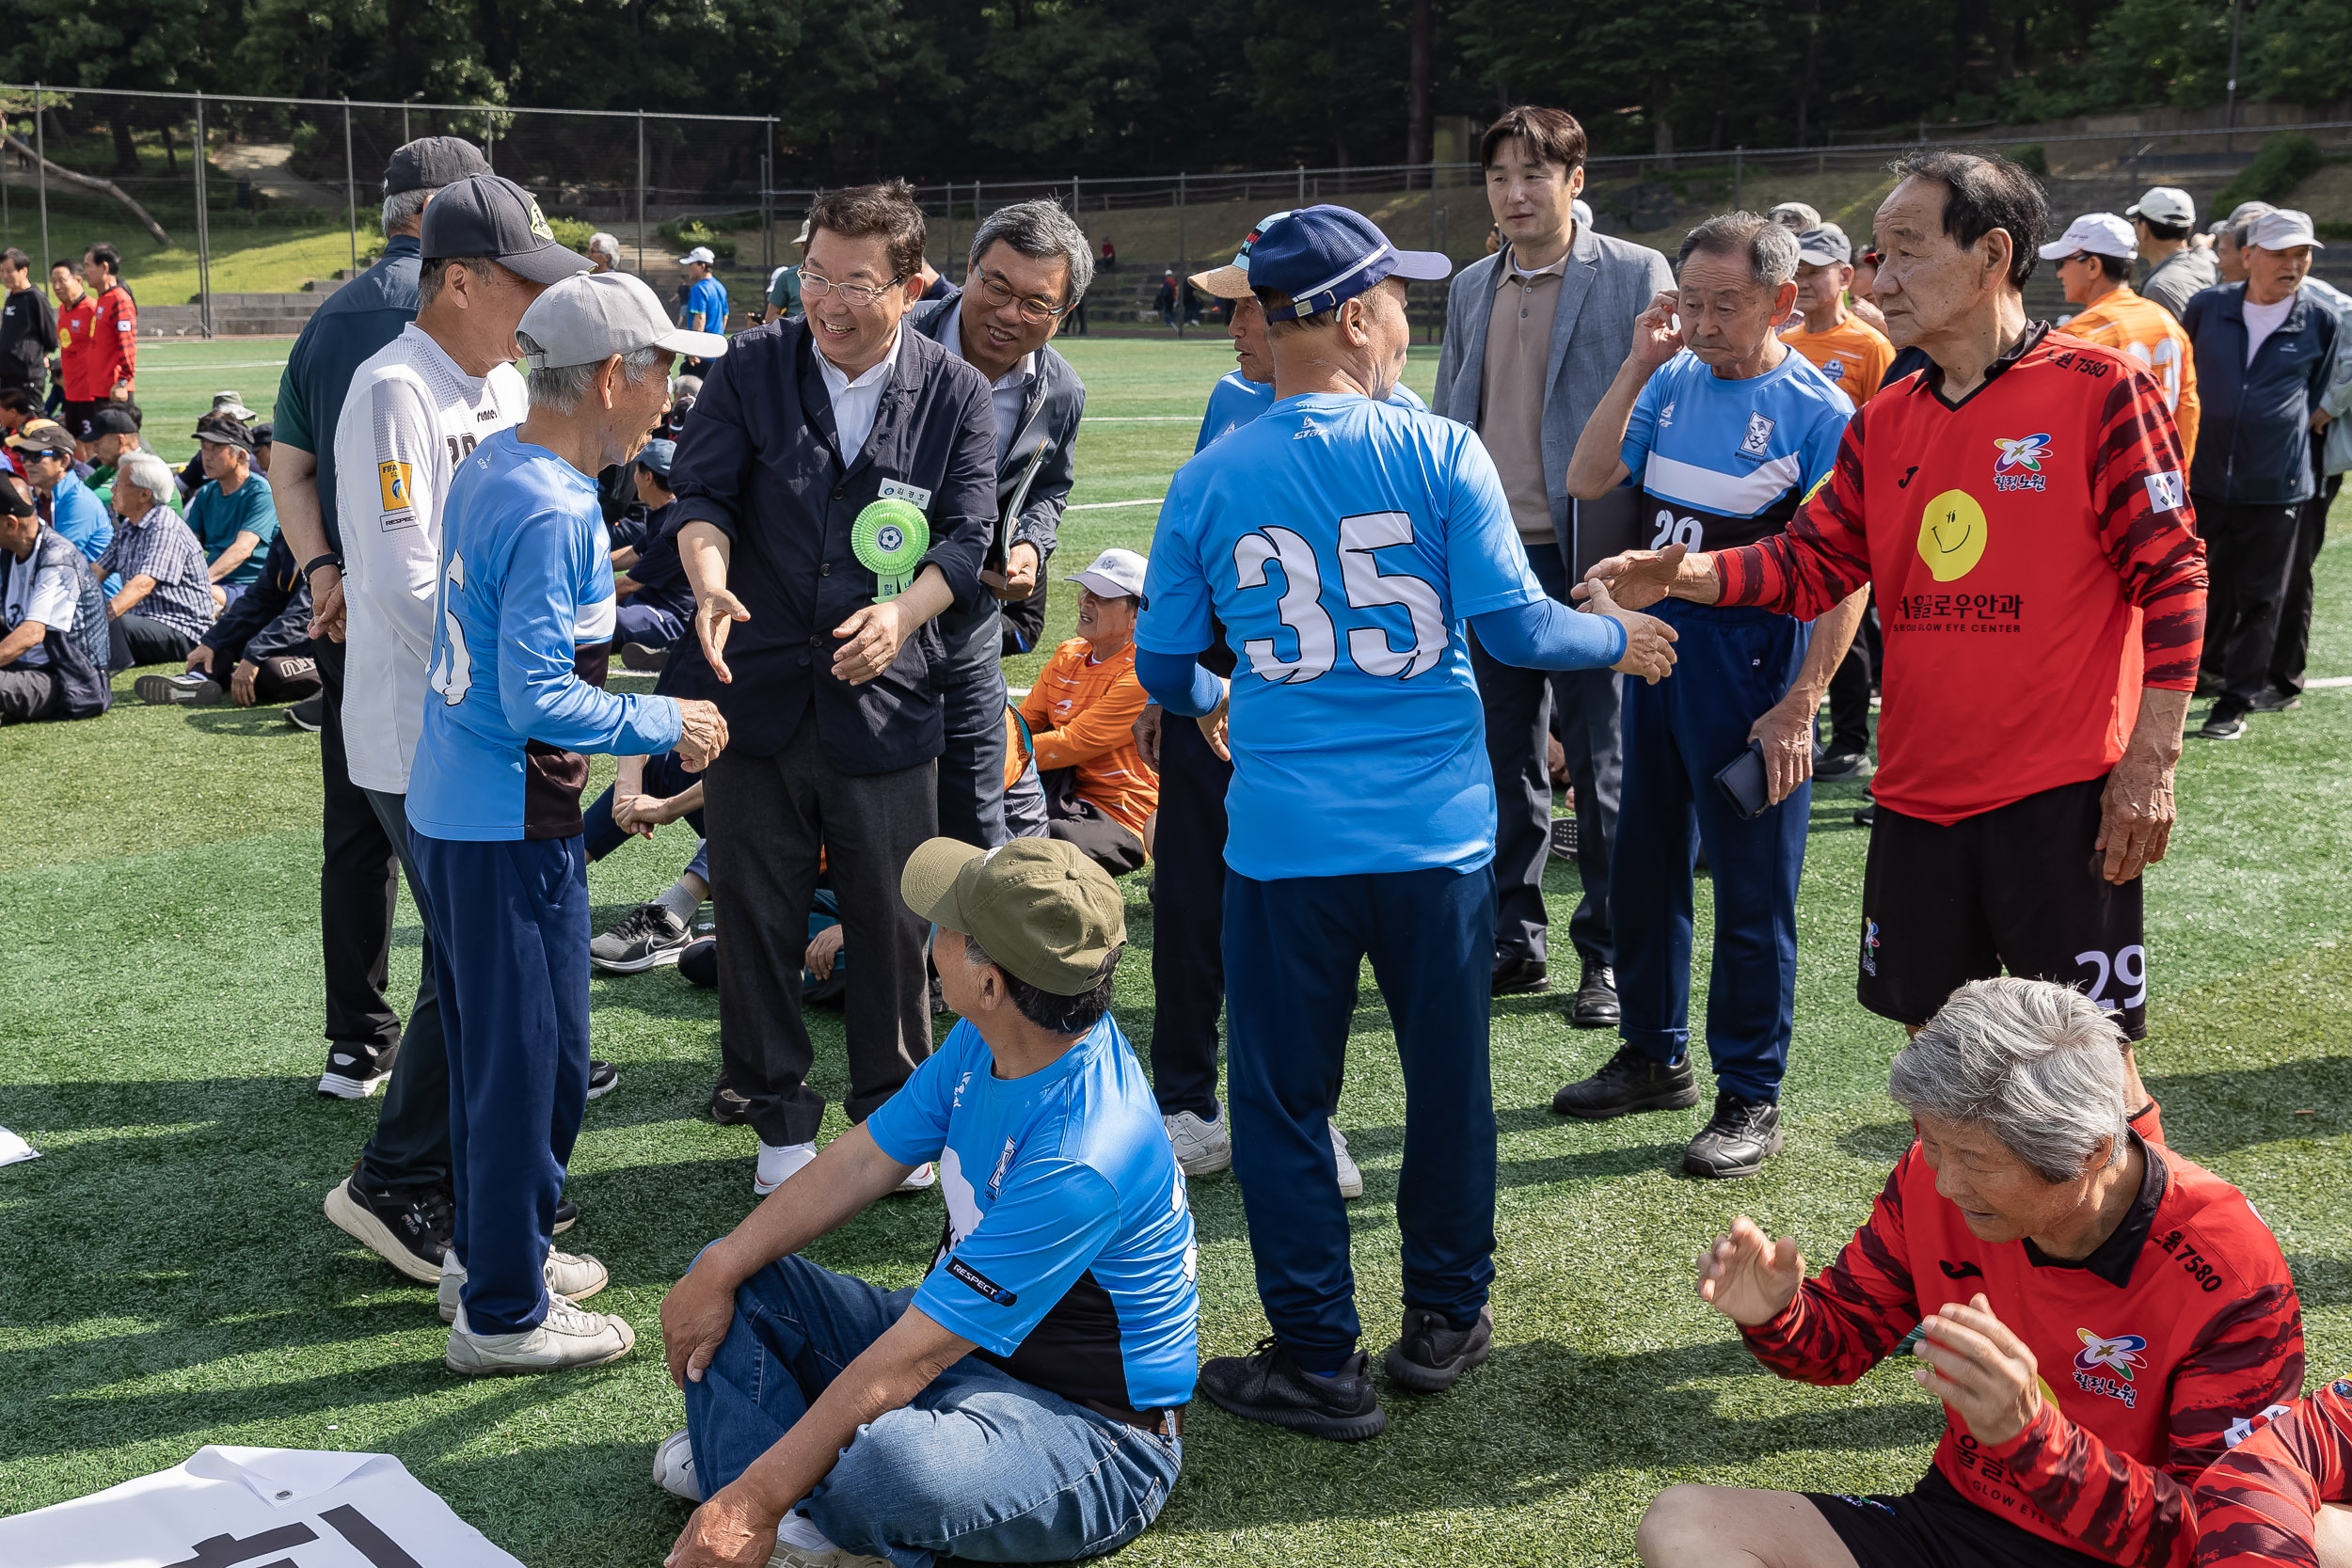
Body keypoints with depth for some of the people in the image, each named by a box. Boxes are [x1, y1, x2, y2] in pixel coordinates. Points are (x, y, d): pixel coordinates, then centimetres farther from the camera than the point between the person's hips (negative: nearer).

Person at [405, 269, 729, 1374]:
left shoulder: (488, 466, 7)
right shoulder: (554, 511, -22)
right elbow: (541, 701, -25)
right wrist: (666, 724, -14)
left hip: (446, 806, 10)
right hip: (511, 827, -10)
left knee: (488, 1045, 21)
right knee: (532, 1060, 3)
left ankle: (486, 1250, 37)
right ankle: (504, 1313, 15)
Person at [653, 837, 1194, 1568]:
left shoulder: (1082, 1160, -34)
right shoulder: (990, 1041, -6)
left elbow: (911, 1358, -31)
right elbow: (864, 1159, 6)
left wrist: (756, 1499, -26)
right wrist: (719, 1270, -1)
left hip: (1089, 1429, -9)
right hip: (962, 1339, 9)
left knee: (895, 1465, -40)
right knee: (733, 1282, 5)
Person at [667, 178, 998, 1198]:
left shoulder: (955, 395, 0)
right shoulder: (752, 369, 0)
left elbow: (965, 534, -3)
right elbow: (702, 493, -2)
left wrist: (902, 613, -21)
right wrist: (711, 579, -23)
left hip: (885, 697, 0)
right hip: (755, 689, 1)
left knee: (893, 920, 7)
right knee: (756, 914, 8)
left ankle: (894, 1113, 28)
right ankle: (779, 1118, 25)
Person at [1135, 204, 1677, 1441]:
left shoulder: (1209, 481, 0)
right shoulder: (1440, 454, -6)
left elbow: (1160, 666, 6)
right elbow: (1514, 623, -8)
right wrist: (1621, 639, 11)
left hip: (1283, 841, 0)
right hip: (1436, 832, 0)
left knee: (1283, 1097, 10)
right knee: (1448, 1076, 17)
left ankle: (1319, 1360, 16)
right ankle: (1446, 1316, 32)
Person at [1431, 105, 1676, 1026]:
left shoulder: (1635, 276, -2)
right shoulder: (1471, 290, 15)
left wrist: (1642, 561, -11)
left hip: (1586, 561, -5)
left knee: (1602, 766, 2)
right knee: (1504, 762, 11)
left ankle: (1609, 956, 13)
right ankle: (1516, 941, 23)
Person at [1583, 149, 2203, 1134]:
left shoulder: (2099, 389, -7)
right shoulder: (1884, 423, 10)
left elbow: (2171, 575, -8)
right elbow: (1812, 560, 9)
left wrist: (2149, 761, -12)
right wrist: (1683, 574, -8)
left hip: (2063, 793, -5)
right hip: (1917, 793, 6)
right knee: (1932, 1036, 15)